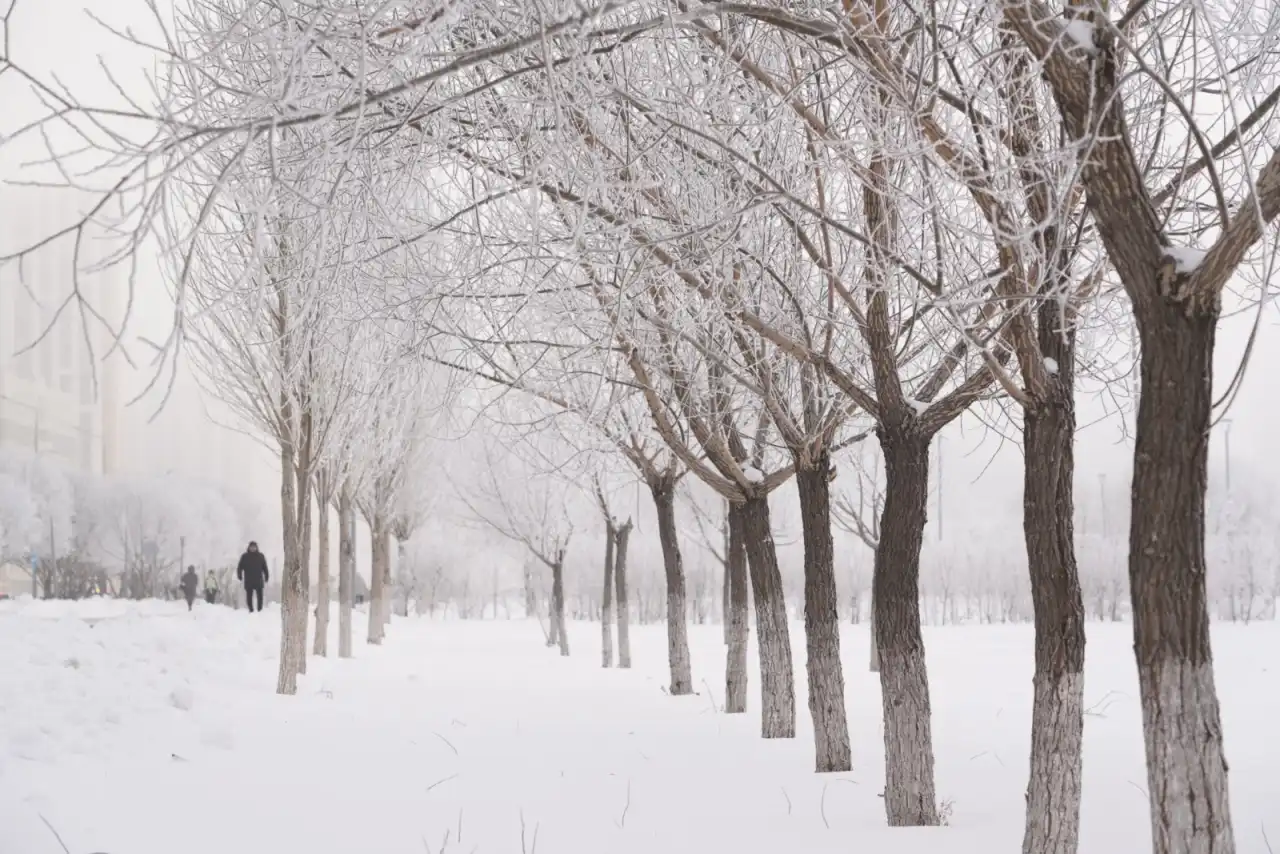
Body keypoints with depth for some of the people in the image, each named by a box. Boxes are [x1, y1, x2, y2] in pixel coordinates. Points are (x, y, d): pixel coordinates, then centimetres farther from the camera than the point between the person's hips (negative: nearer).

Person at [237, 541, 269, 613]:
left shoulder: (260, 556, 8)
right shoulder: (244, 556, 5)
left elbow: (265, 567, 11)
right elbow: (240, 567, 5)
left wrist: (266, 577, 6)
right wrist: (240, 576, -6)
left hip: (258, 581, 0)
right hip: (248, 581, 0)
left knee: (260, 596, -2)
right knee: (249, 596, 2)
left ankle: (260, 609, 4)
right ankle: (251, 610, 10)